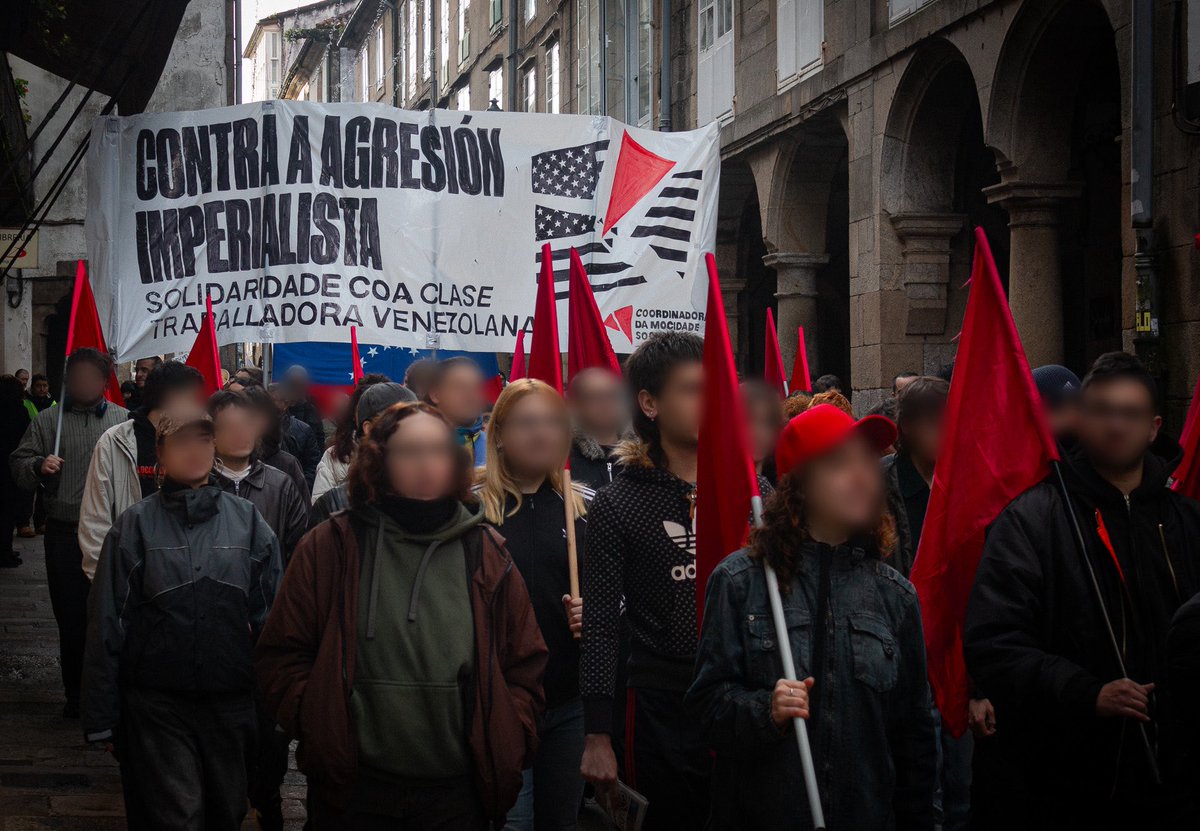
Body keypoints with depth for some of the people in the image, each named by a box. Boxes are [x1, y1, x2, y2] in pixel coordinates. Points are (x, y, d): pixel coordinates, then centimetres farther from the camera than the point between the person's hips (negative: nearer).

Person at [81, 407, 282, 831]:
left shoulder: (247, 521, 4)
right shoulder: (136, 525, -1)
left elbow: (270, 619, 6)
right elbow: (107, 623, 0)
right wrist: (101, 717, -2)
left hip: (231, 701, 2)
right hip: (156, 704, -2)